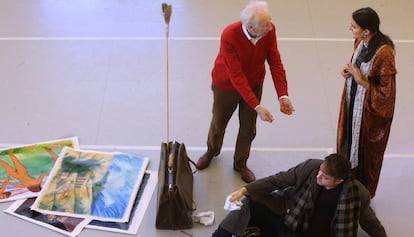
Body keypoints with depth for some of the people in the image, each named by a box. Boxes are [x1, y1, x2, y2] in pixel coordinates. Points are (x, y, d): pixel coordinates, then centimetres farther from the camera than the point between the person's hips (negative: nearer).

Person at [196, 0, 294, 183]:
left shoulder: (269, 30, -25)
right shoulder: (229, 36, -37)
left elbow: (275, 63, -18)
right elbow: (236, 76, -35)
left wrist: (282, 95, -29)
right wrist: (257, 106, -38)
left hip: (254, 85, 3)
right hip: (227, 86, -3)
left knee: (248, 128, 15)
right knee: (218, 123, 20)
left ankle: (240, 163, 41)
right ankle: (212, 151, 53)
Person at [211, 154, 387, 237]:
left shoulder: (358, 195, -14)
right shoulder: (310, 167, -12)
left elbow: (371, 223, 3)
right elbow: (278, 180, -6)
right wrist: (245, 190, -13)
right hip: (286, 215, 3)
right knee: (250, 204, -19)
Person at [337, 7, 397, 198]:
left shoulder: (384, 53, -30)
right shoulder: (361, 42, -6)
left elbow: (386, 92, -23)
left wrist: (361, 81, -27)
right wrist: (349, 71, -5)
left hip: (371, 110, -7)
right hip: (354, 103, 7)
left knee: (365, 151, 13)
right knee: (349, 143, 22)